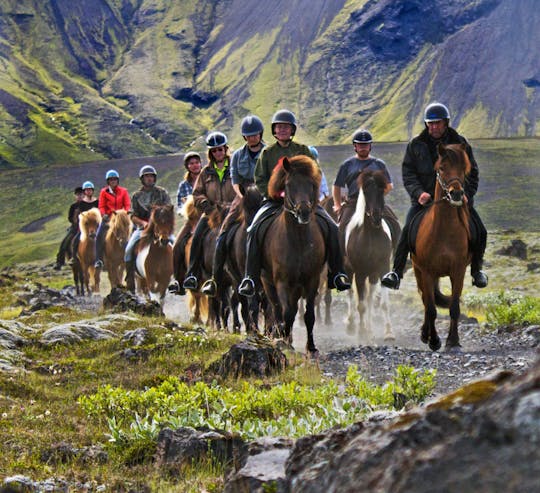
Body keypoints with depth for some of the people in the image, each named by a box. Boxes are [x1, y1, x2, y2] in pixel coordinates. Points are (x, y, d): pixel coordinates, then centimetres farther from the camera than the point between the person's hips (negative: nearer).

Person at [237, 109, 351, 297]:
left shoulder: (302, 150, 11)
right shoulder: (267, 153, 9)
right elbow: (260, 180, 5)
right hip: (274, 200, -1)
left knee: (331, 227, -18)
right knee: (254, 229, -26)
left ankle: (336, 274, -8)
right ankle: (250, 278, -23)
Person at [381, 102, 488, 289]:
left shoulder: (460, 143, 5)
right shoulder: (415, 145, 3)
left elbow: (472, 173, 8)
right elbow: (408, 173, 1)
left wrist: (466, 194, -9)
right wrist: (419, 192, -17)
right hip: (425, 199, -1)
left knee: (480, 232, -8)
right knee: (408, 230, -22)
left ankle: (476, 270, 15)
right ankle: (396, 272, -17)